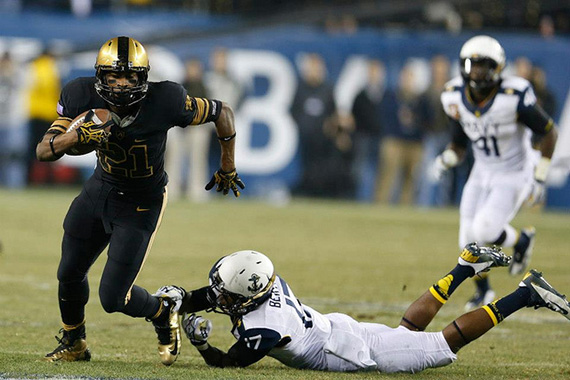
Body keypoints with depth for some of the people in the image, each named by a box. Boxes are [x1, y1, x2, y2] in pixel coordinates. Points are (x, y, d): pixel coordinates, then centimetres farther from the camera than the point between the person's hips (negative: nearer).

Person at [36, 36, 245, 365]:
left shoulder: (166, 102, -30)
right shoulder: (83, 98, -21)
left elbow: (222, 112, -13)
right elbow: (44, 152, -23)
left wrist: (227, 168, 1)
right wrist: (79, 135, -43)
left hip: (140, 204, -4)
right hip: (100, 189, 4)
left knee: (113, 298, -7)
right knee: (70, 274, 17)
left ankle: (163, 316, 26)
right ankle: (74, 344, 44)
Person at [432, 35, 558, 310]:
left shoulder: (514, 97, -25)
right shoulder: (455, 97, -9)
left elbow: (549, 132, -12)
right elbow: (459, 145, 5)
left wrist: (539, 178, -13)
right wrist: (446, 160, -18)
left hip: (514, 176, -5)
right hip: (482, 173, 5)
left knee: (484, 231, -21)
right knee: (469, 241, 2)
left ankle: (522, 240, 14)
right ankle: (483, 291, 31)